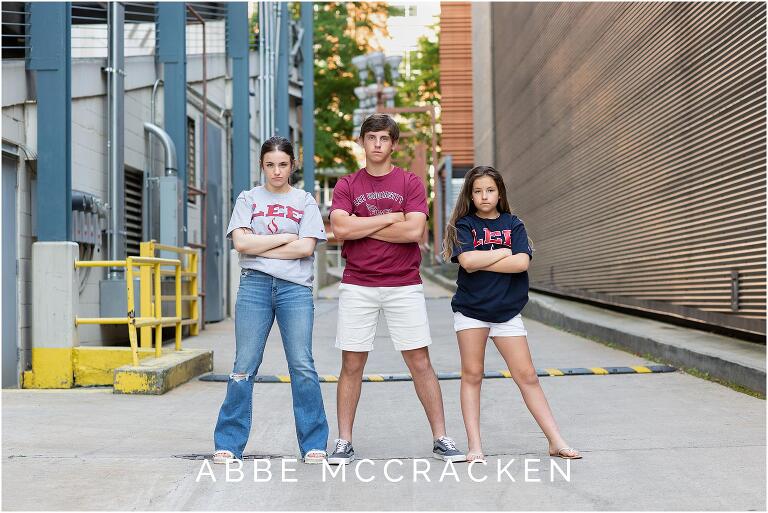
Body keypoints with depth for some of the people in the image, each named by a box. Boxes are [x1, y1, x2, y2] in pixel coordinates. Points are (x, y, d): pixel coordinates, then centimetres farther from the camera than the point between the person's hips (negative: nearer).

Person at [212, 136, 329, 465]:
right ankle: (228, 444, 8)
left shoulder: (304, 201, 10)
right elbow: (241, 242, -3)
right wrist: (286, 238, -3)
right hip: (254, 285, 1)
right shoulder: (248, 199, 12)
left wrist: (258, 246, -3)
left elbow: (306, 247, -3)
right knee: (244, 366, 0)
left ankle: (314, 444, 5)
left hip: (295, 288, 0)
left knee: (302, 366, -4)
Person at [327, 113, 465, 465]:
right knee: (351, 365, 3)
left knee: (420, 362, 1)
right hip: (357, 286, 1)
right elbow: (340, 228, -9)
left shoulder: (410, 183, 5)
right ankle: (344, 442, 11)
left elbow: (414, 230, -10)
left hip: (404, 285, 0)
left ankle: (440, 439, 9)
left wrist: (361, 227, -6)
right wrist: (390, 217, -6)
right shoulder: (347, 185, 8)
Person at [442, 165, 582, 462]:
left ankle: (556, 442, 7)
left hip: (506, 311, 1)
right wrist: (503, 252, -7)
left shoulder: (513, 224, 6)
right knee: (472, 375, 2)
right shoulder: (464, 225, 2)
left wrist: (480, 262, -12)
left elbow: (522, 262, -11)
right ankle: (474, 446, 8)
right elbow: (467, 260, -17)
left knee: (527, 376, 2)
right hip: (470, 310, -1)